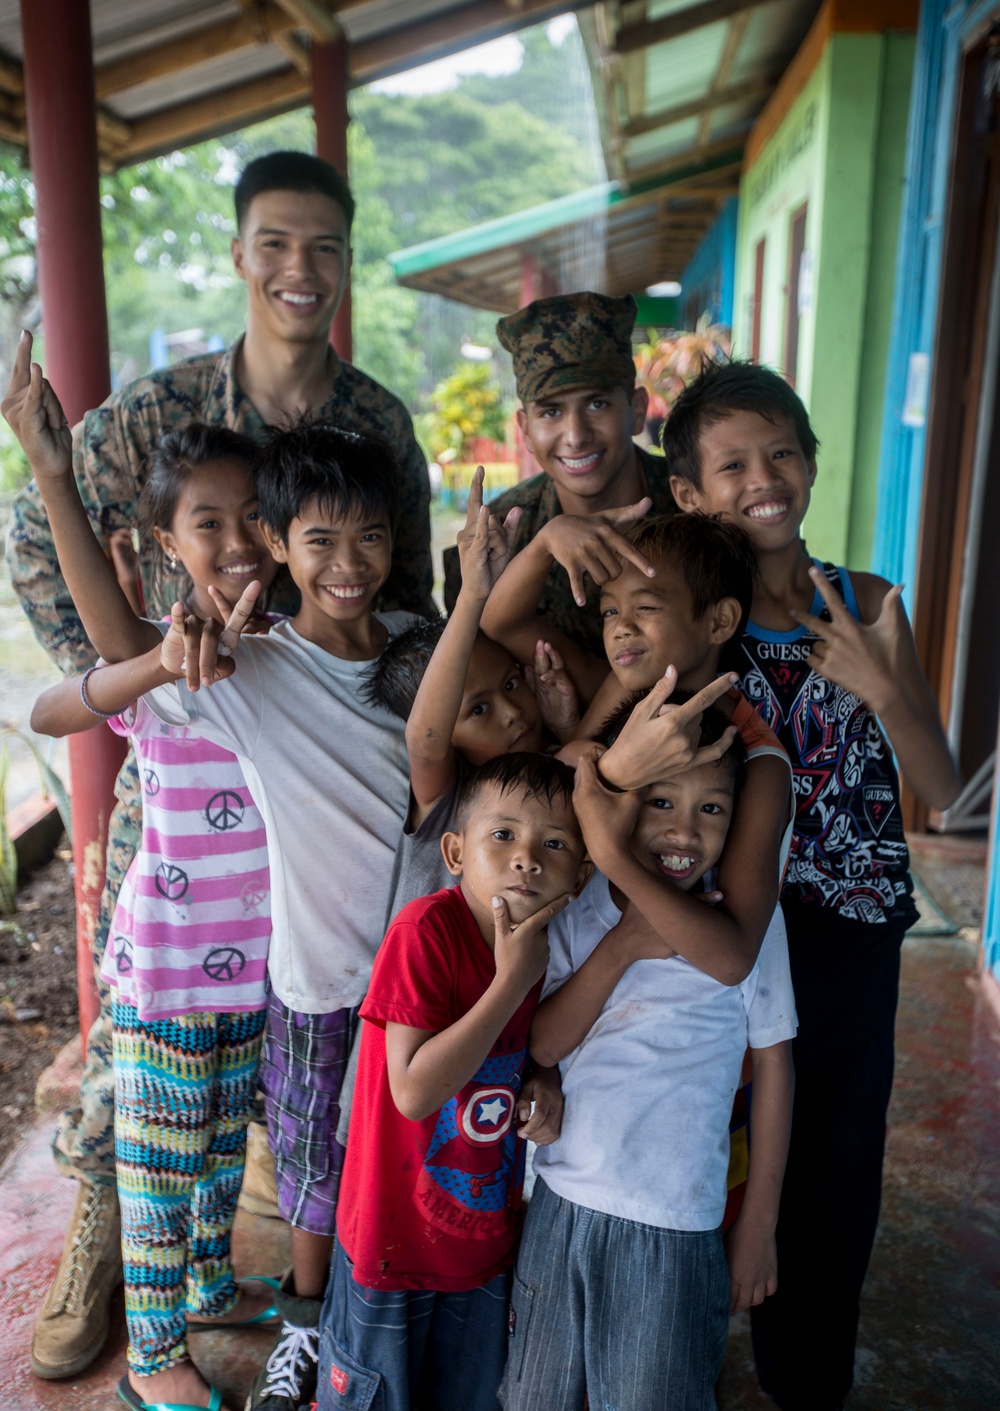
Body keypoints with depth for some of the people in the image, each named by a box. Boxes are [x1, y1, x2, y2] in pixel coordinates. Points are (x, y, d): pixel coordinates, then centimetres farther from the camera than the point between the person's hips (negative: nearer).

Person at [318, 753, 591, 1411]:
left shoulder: (551, 941, -6)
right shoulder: (428, 928, -26)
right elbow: (414, 1091, -30)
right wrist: (513, 979, -32)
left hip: (488, 1232, 5)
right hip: (396, 1238, -5)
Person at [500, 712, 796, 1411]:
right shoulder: (574, 907, -6)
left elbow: (773, 1066, -3)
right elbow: (536, 1046, -11)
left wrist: (759, 1223, 1)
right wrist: (623, 947, -22)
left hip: (678, 1226, -2)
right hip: (561, 1203, 3)